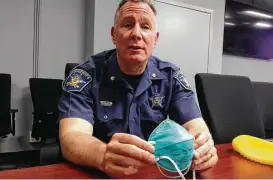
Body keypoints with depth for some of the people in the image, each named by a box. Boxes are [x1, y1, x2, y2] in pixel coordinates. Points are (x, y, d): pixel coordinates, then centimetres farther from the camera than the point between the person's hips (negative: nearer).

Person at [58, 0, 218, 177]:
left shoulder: (171, 77, -3)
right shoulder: (86, 75, -11)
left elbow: (197, 128, -11)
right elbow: (71, 137, -24)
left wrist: (201, 147, -34)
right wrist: (104, 156, -45)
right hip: (97, 173, -3)